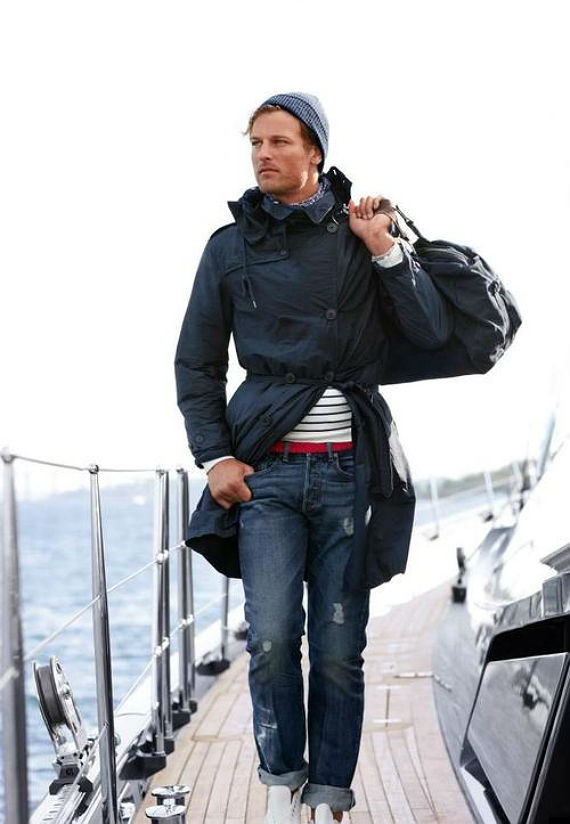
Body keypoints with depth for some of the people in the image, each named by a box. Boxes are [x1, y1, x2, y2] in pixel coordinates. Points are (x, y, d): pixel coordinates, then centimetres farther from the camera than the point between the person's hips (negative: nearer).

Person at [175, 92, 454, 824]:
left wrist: (385, 250, -11)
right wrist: (214, 456, 1)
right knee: (271, 640, -10)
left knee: (338, 650, 0)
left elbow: (435, 334, 0)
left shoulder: (363, 230, 6)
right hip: (268, 468, 0)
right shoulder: (230, 246, 8)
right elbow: (196, 363, 12)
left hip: (351, 467, 0)